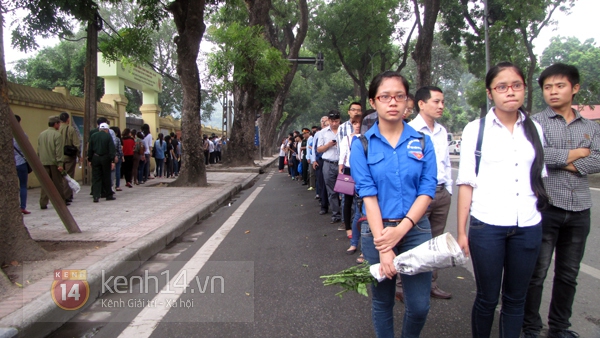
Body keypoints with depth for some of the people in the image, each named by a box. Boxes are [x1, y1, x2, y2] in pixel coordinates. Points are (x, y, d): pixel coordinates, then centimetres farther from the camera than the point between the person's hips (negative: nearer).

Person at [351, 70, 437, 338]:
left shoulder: (422, 141, 2)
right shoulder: (362, 144, -3)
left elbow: (427, 191, -4)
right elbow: (368, 194, -10)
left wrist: (401, 229, -17)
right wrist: (382, 244, -17)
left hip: (415, 229, 1)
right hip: (377, 229, -1)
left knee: (419, 306, 5)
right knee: (382, 301, 12)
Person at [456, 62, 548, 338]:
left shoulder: (534, 129, 9)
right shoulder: (475, 129, 0)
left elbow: (538, 177, 16)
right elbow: (466, 183, -2)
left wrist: (538, 213, 10)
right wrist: (461, 231, -5)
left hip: (528, 227, 3)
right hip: (487, 225, -3)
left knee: (516, 299, 12)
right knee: (487, 298, 6)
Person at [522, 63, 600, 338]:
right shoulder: (535, 123, -1)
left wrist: (568, 163, -13)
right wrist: (575, 154, -7)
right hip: (546, 207, -4)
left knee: (568, 274, 13)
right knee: (537, 272, 2)